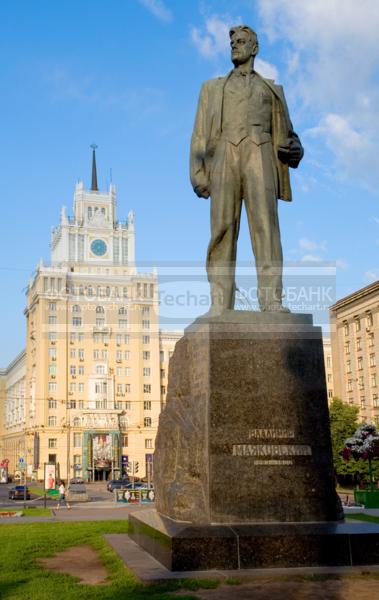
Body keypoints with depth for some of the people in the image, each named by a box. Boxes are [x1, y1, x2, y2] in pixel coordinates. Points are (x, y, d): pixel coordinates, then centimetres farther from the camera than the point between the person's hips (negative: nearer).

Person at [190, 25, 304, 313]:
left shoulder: (271, 89, 28)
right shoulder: (213, 88, 27)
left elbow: (284, 133, 22)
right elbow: (201, 135, 15)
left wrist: (295, 148, -4)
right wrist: (197, 173, 0)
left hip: (259, 156, 0)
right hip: (225, 157, 0)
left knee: (265, 225, -17)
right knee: (222, 230, -12)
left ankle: (272, 302, -25)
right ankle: (220, 305, -18)